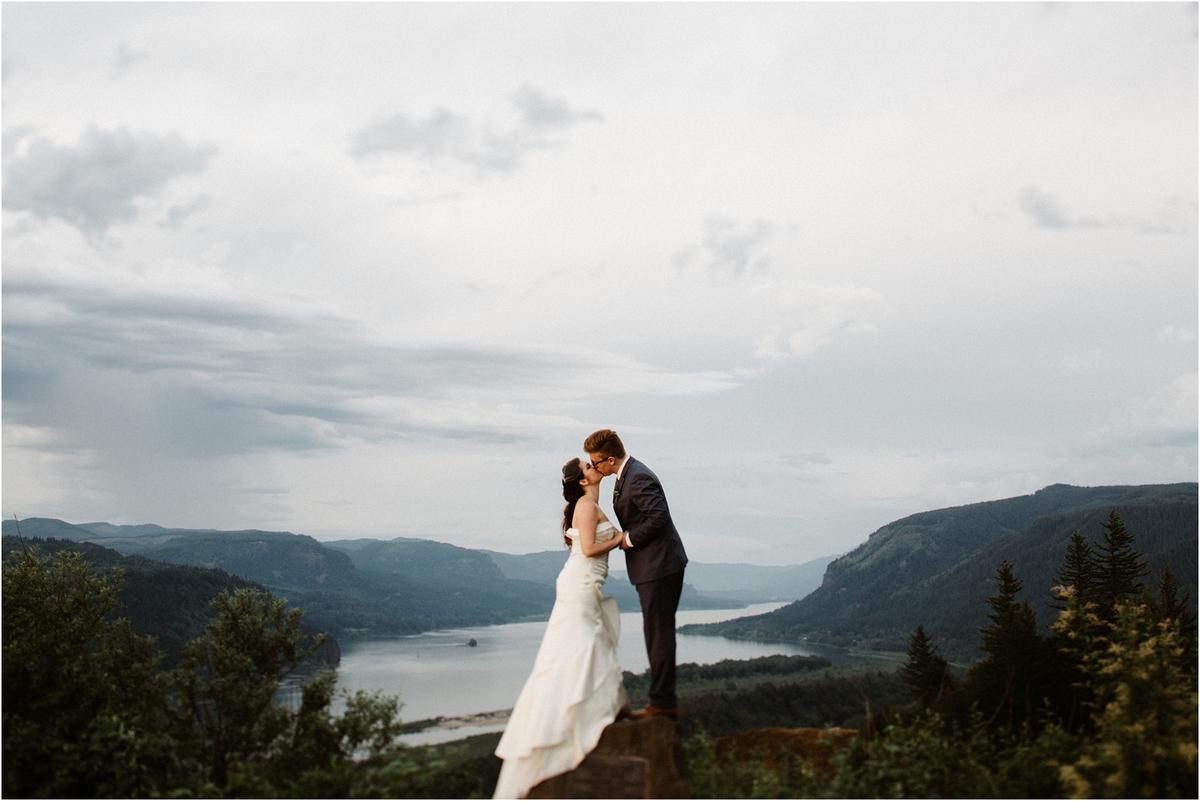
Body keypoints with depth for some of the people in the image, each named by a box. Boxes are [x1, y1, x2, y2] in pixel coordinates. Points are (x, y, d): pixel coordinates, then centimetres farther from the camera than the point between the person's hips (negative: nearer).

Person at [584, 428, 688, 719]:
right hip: (657, 566, 11)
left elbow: (659, 516, -26)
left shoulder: (638, 478, -20)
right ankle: (663, 699, 21)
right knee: (659, 633, 14)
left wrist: (629, 539, -15)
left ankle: (663, 702, 2)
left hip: (659, 567, -11)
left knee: (658, 633, -5)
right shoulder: (628, 475, 12)